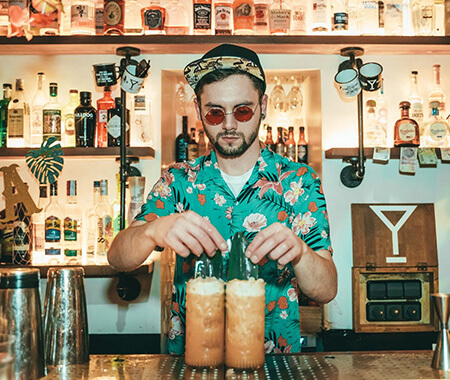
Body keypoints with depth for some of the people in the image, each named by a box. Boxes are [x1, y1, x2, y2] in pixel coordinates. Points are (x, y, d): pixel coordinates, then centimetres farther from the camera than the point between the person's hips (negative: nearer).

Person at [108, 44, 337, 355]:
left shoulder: (298, 181, 0)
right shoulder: (179, 181, 4)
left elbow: (327, 291, -6)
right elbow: (117, 258, -6)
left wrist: (297, 250, -28)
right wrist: (155, 230, -28)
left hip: (275, 360, 0)